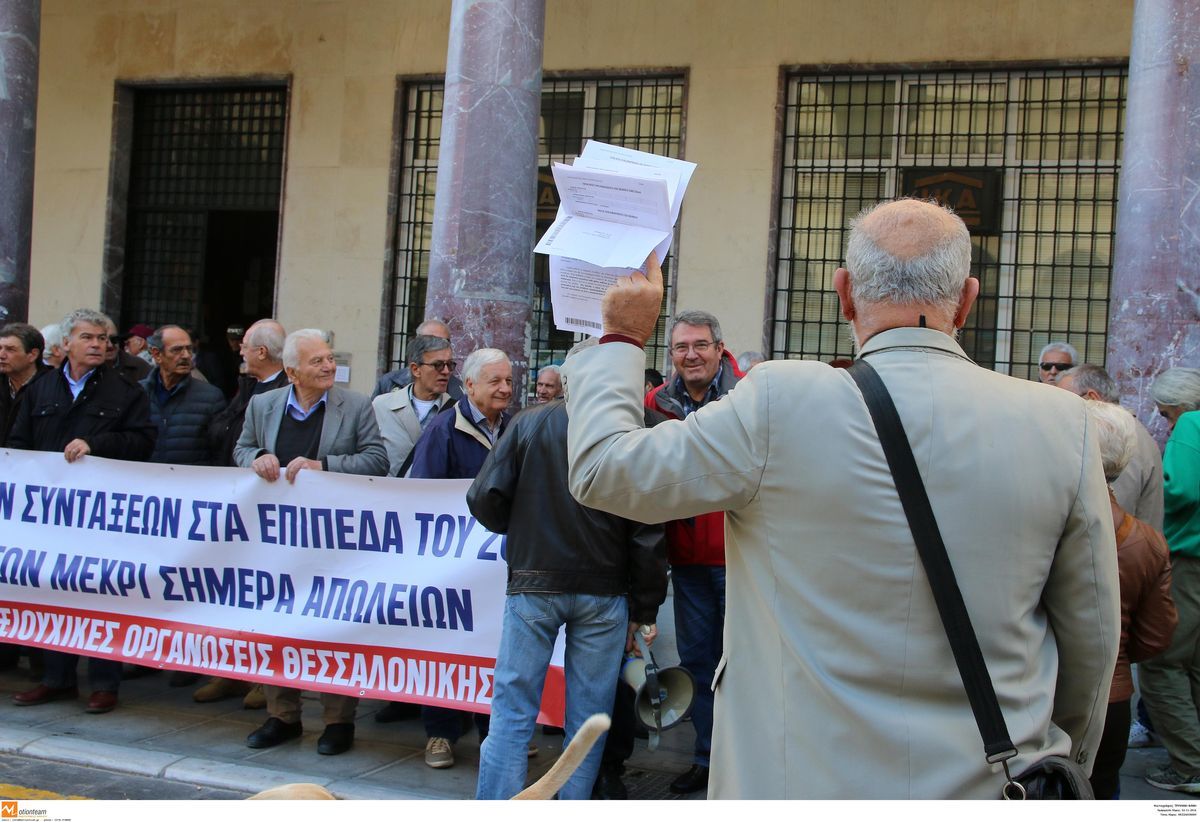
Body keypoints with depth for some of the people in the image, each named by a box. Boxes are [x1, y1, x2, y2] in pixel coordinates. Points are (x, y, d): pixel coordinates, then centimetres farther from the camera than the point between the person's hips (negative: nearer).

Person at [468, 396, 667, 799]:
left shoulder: (529, 422, -2)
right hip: (604, 592, 0)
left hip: (533, 584, 0)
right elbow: (648, 534, -4)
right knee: (589, 716, 10)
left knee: (512, 713, 4)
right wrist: (644, 610, 4)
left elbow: (484, 498, -7)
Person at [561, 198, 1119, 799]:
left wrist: (622, 337, 10)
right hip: (990, 789, 2)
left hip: (802, 779, -2)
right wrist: (1066, 765, 18)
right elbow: (1092, 637, 1)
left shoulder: (781, 405, -16)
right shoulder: (1062, 424, -8)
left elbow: (601, 469, -6)